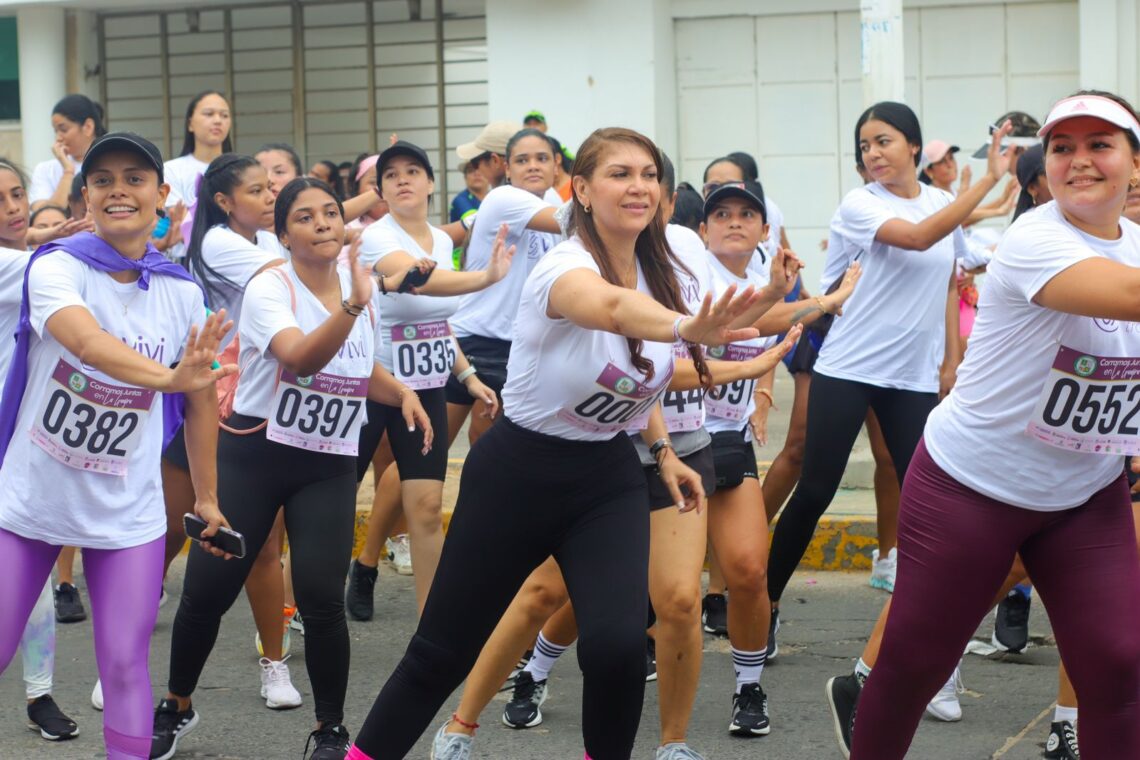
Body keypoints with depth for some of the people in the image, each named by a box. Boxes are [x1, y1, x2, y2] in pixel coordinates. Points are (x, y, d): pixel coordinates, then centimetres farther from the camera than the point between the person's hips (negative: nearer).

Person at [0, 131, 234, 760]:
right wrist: (168, 377, -54)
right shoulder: (56, 267, -15)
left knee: (125, 665, 0)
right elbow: (87, 341, -36)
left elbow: (199, 398, 10)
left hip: (127, 513, 2)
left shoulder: (183, 293, -2)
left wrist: (207, 497, 10)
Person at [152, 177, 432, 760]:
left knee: (321, 598, -12)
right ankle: (176, 708, 26)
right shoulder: (268, 288, -14)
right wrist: (351, 306, -47)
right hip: (254, 455, -3)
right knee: (206, 591, -1)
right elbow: (302, 359, -34)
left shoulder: (362, 287, 3)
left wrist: (403, 393, 2)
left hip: (331, 466, 3)